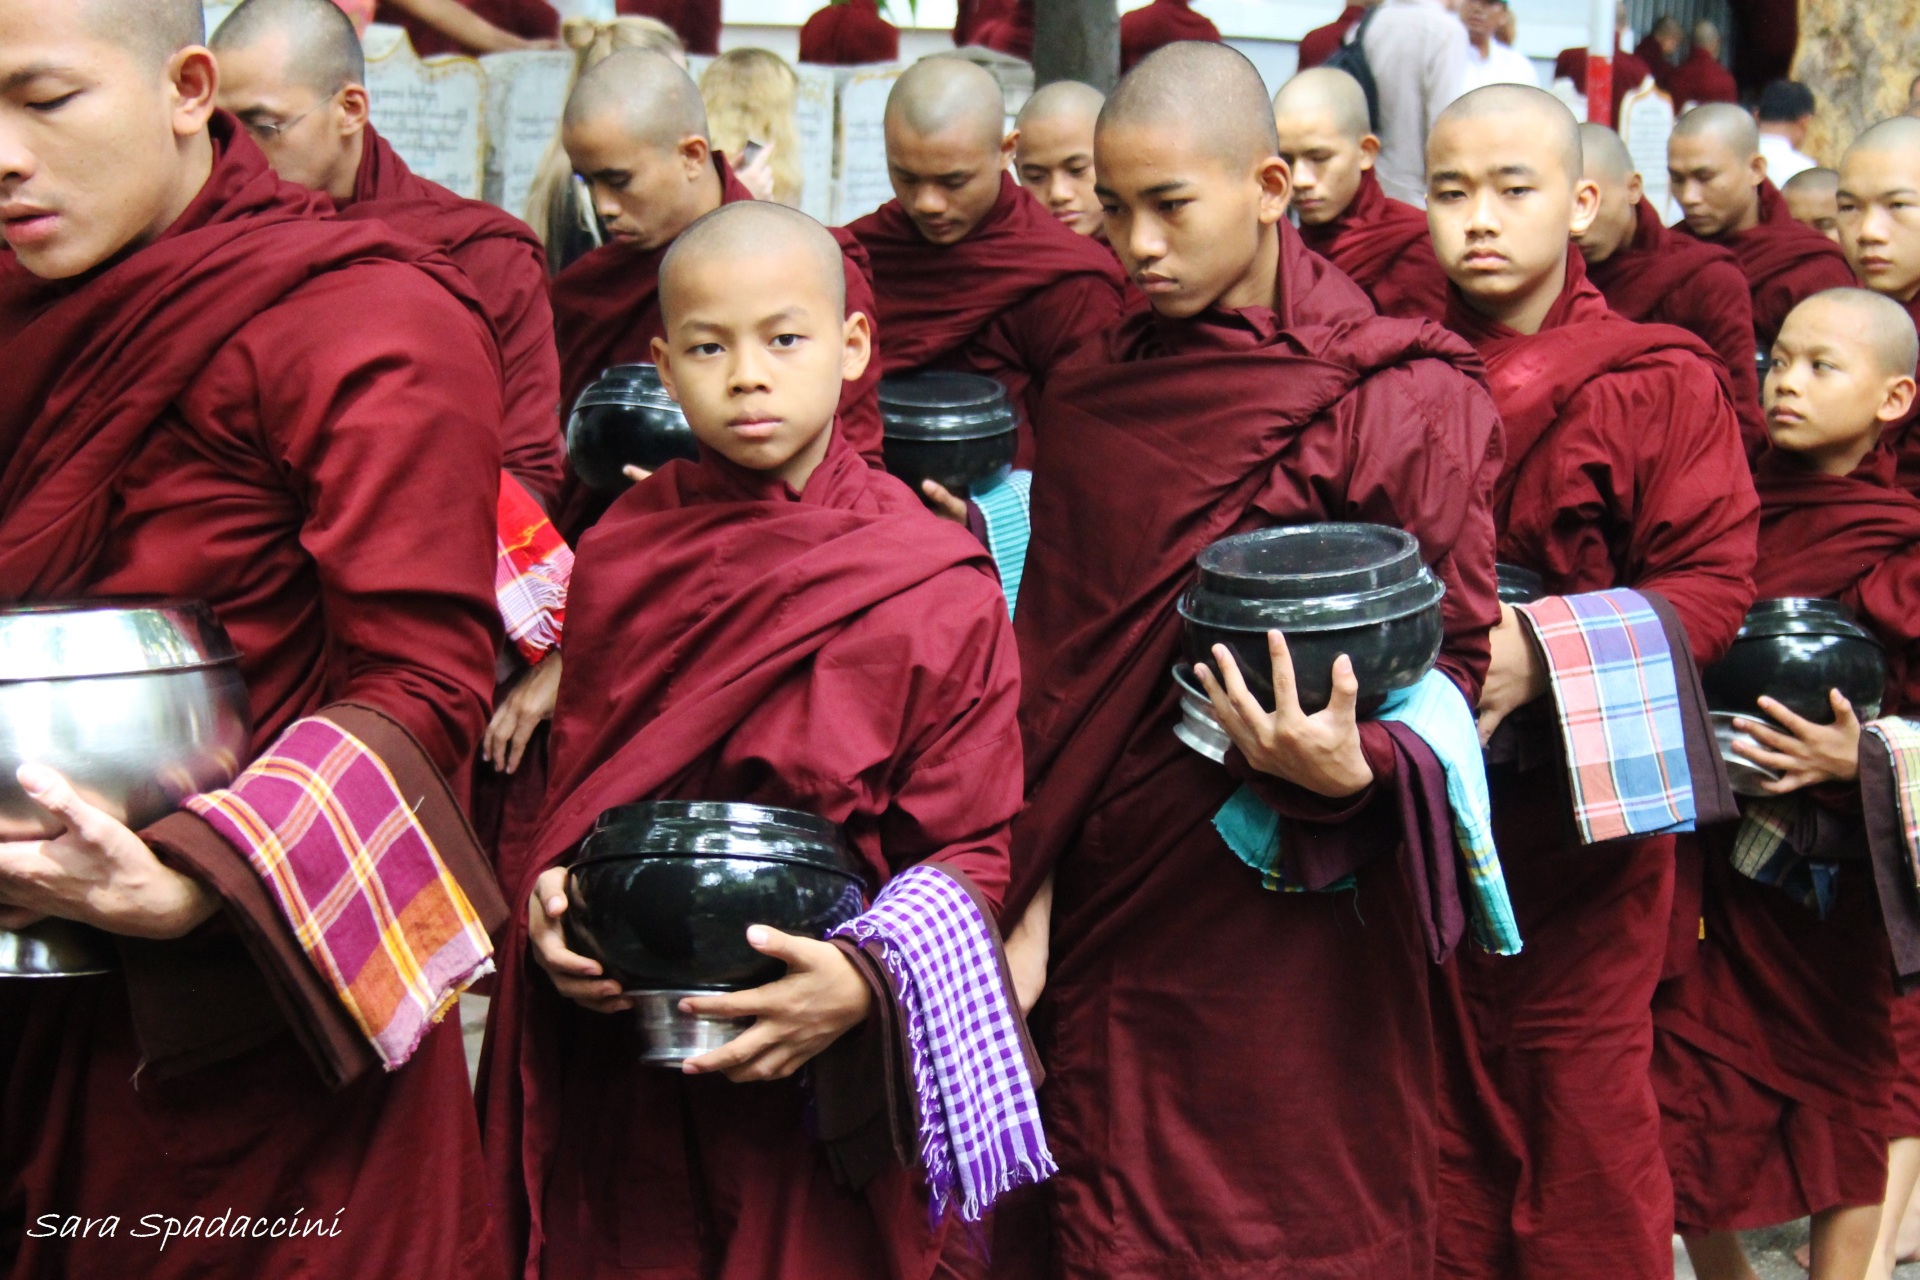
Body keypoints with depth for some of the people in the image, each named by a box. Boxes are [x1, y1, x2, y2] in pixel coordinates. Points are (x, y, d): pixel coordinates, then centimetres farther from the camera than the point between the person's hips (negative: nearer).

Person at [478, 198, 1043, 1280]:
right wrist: (550, 898, -8)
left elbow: (968, 854, -7)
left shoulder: (939, 590, -8)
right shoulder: (617, 560, 3)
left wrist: (862, 982, -23)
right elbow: (572, 779, 12)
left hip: (824, 1085, -2)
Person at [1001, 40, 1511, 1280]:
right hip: (1116, 895, 5)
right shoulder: (1091, 400, 7)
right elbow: (1056, 673, 7)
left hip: (1297, 901, -4)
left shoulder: (1400, 398, -8)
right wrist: (1029, 903, 1)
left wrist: (1350, 761, -27)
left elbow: (1454, 663, -6)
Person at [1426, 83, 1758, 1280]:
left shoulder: (1660, 383, -6)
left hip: (1581, 798, -4)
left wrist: (1543, 650, -23)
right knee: (1441, 1089, 15)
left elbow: (1714, 582, -10)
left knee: (1581, 1101, 3)